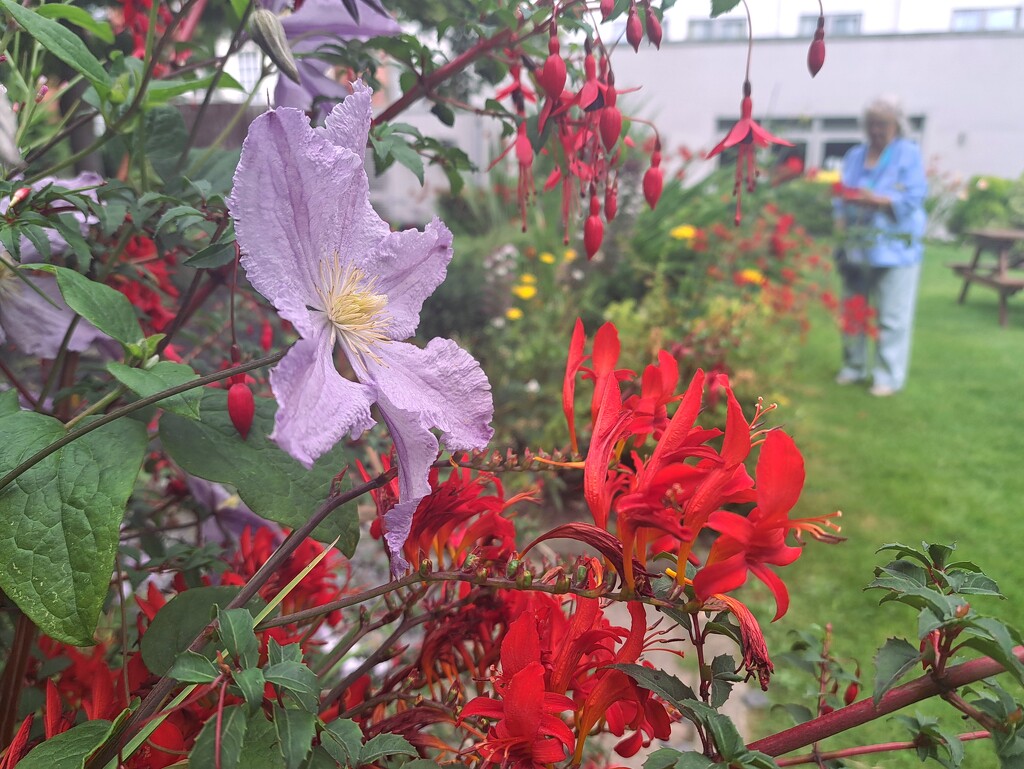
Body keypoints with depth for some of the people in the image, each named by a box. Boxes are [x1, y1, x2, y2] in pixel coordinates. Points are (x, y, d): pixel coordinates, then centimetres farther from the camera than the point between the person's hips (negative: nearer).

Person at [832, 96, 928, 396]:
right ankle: (854, 367, 24)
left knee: (892, 317, -3)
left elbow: (913, 198, -10)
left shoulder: (909, 154, -1)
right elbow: (841, 195, 13)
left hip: (894, 250, -5)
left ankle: (889, 376, 4)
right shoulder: (855, 156, 14)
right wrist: (840, 219, -5)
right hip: (856, 248, 5)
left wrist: (875, 199, -23)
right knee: (853, 312, 11)